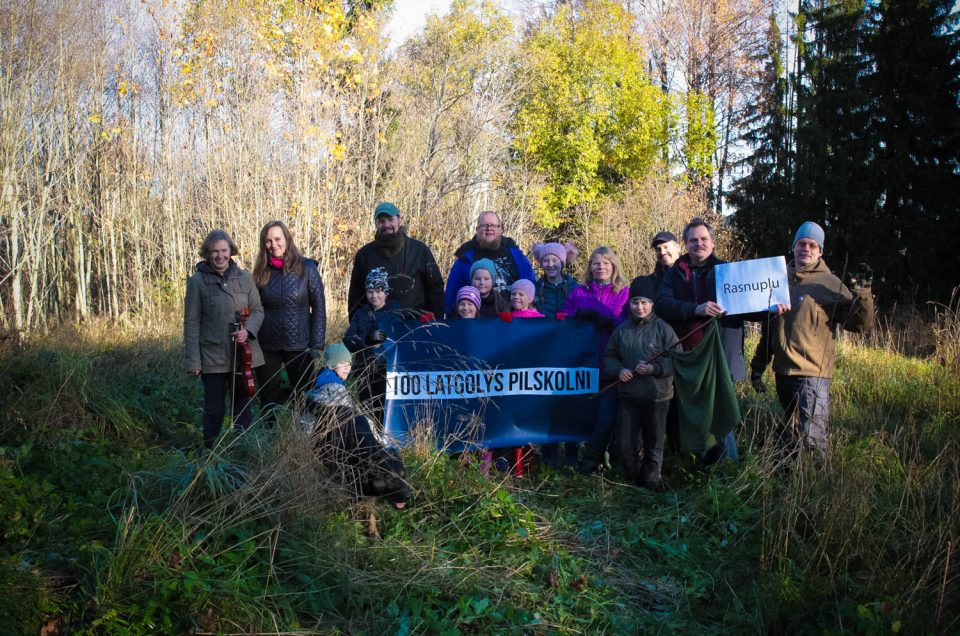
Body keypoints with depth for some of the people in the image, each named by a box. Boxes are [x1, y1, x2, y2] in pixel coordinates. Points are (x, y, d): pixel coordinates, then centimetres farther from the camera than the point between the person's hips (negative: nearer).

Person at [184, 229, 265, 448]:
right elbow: (191, 323, -4)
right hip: (212, 357, -3)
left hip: (243, 355, 3)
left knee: (244, 407, 12)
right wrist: (193, 360, -7)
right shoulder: (197, 281, -4)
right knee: (214, 410, 6)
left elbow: (257, 309, 8)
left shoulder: (244, 278, 4)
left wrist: (248, 329, -14)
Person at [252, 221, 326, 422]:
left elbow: (319, 307, -4)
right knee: (269, 399, 9)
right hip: (267, 347, 2)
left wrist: (317, 344, -9)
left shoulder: (306, 268, -4)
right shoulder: (261, 272, 3)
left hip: (299, 345, -2)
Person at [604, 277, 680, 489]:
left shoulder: (663, 329, -6)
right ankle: (633, 478, 25)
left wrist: (654, 369, -20)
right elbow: (609, 356, 13)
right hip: (627, 395, 3)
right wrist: (618, 370, -7)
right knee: (624, 445, 2)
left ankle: (650, 483, 27)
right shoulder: (621, 330, 3)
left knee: (653, 445, 9)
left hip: (657, 397, -2)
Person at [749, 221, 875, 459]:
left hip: (812, 374, -6)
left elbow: (862, 324, -10)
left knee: (813, 436, -9)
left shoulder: (830, 284, -3)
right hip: (783, 370, 6)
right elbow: (768, 328, 18)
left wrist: (862, 293, -25)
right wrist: (758, 365, 16)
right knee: (788, 433, 15)